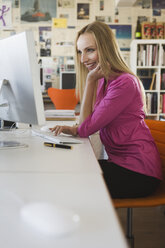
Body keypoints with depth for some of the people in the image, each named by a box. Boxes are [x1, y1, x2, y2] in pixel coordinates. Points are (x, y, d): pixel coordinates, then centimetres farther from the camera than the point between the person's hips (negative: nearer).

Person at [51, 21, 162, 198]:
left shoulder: (125, 83, -19)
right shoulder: (103, 81, 10)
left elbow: (87, 128, -17)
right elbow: (89, 123, 14)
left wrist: (90, 81, -15)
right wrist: (73, 129, -7)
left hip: (138, 172, -8)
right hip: (119, 162, 8)